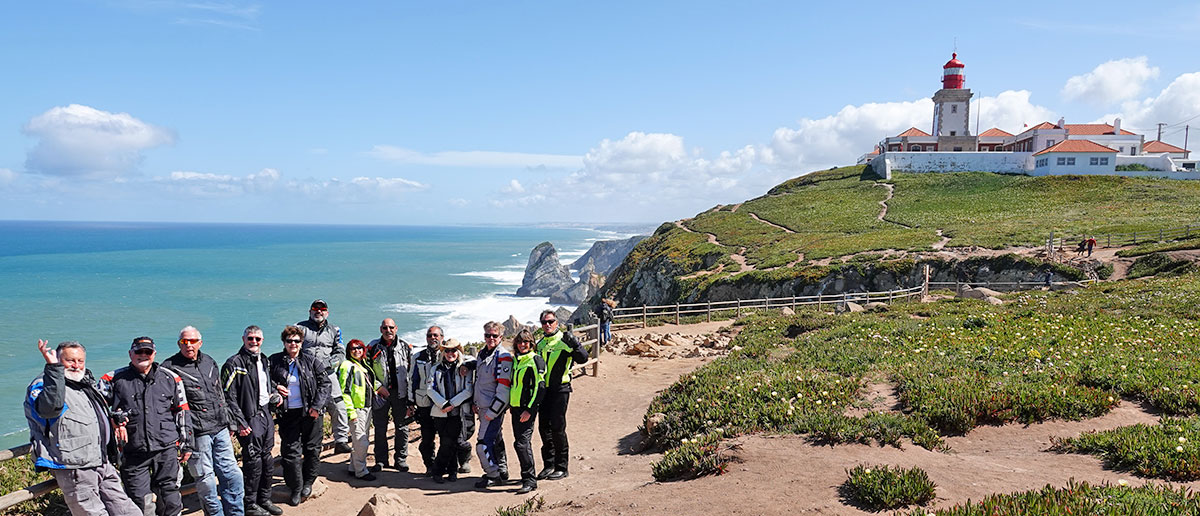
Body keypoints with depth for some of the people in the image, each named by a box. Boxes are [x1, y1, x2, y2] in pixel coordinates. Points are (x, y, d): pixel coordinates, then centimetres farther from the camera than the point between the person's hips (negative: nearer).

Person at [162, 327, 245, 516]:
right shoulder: (170, 367, -6)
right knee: (206, 480, 1)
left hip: (220, 429, 6)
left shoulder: (210, 363, 14)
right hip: (197, 432, -6)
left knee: (232, 475, 10)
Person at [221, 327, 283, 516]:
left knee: (267, 461, 13)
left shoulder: (263, 360, 14)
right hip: (249, 420, -8)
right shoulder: (235, 364, -11)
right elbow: (228, 396, -15)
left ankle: (264, 500, 25)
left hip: (266, 415, 8)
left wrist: (274, 396, 8)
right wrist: (240, 423, -18)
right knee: (253, 463, -3)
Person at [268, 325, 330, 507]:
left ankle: (308, 482, 27)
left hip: (311, 412, 0)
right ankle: (296, 488, 12)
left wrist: (317, 406, -10)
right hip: (288, 414, 0)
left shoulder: (310, 360, -2)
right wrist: (275, 387, -6)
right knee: (291, 451, 0)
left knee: (312, 449, 9)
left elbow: (324, 383, -1)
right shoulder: (275, 361, 1)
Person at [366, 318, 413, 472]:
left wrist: (411, 394, 2)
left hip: (401, 392, 1)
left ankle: (401, 459, 16)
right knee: (380, 428, 4)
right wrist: (378, 386, -7)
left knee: (402, 427, 4)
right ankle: (381, 460, 16)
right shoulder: (373, 347, 2)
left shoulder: (405, 347, 4)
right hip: (380, 393, -1)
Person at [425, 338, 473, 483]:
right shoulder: (436, 369, 11)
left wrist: (452, 404, -11)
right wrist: (443, 404, -11)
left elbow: (468, 391, -2)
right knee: (447, 442, -1)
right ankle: (452, 471, 13)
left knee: (449, 442, -5)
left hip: (458, 412, -1)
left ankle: (438, 470, 10)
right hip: (440, 412, 1)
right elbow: (430, 389, 1)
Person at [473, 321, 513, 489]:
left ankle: (493, 475, 1)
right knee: (496, 440, 18)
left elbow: (503, 388, -19)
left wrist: (492, 412, -18)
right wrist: (474, 402, 19)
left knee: (484, 443, -11)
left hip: (495, 407, -8)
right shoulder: (482, 354, 11)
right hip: (483, 407, 8)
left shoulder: (504, 357, -15)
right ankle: (502, 472, 29)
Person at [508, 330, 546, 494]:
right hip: (516, 407, 8)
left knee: (522, 443, -14)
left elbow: (540, 387, -14)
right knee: (522, 443, 13)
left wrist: (529, 409, -18)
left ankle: (530, 480, -9)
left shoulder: (535, 360, -9)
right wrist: (510, 405, 20)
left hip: (527, 408, -8)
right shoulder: (516, 360, 15)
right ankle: (527, 476, 23)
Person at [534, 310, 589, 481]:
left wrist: (574, 345, -30)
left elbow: (583, 358, -15)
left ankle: (561, 467, 4)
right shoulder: (540, 344, 15)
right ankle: (548, 465, 18)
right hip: (543, 390, 6)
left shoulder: (563, 340, -5)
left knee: (557, 428, -6)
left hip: (560, 390, -6)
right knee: (544, 428, 7)